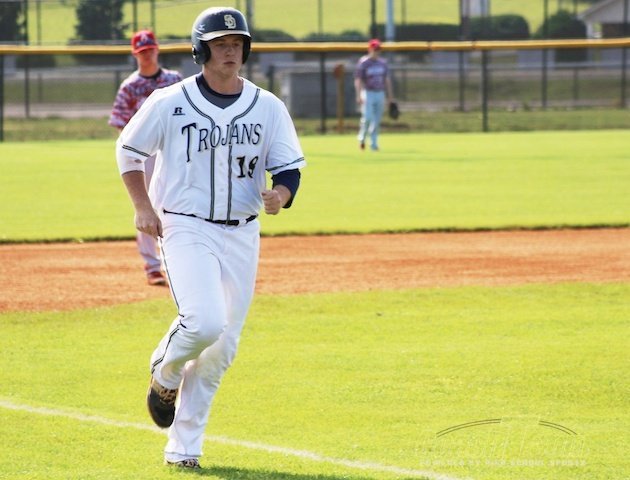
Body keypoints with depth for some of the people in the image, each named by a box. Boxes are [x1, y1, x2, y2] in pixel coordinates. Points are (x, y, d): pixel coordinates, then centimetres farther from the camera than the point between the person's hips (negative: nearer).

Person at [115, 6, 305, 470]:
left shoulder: (268, 107, 3)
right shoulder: (170, 103, -4)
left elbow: (290, 169, 6)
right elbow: (129, 150, 9)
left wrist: (280, 194, -18)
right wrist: (143, 207, -2)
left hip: (242, 235, 4)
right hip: (186, 230, -4)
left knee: (222, 348, 3)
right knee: (205, 322, -25)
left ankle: (183, 447, 12)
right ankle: (165, 374, 9)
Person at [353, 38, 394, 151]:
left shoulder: (382, 63, 9)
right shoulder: (363, 63, -8)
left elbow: (387, 80, 15)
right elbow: (358, 80, -11)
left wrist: (390, 96, 12)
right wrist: (359, 96, -20)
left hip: (380, 94, 5)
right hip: (368, 93, -5)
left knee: (377, 120, 5)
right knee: (367, 117, -15)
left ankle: (373, 143, 11)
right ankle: (362, 138, 7)